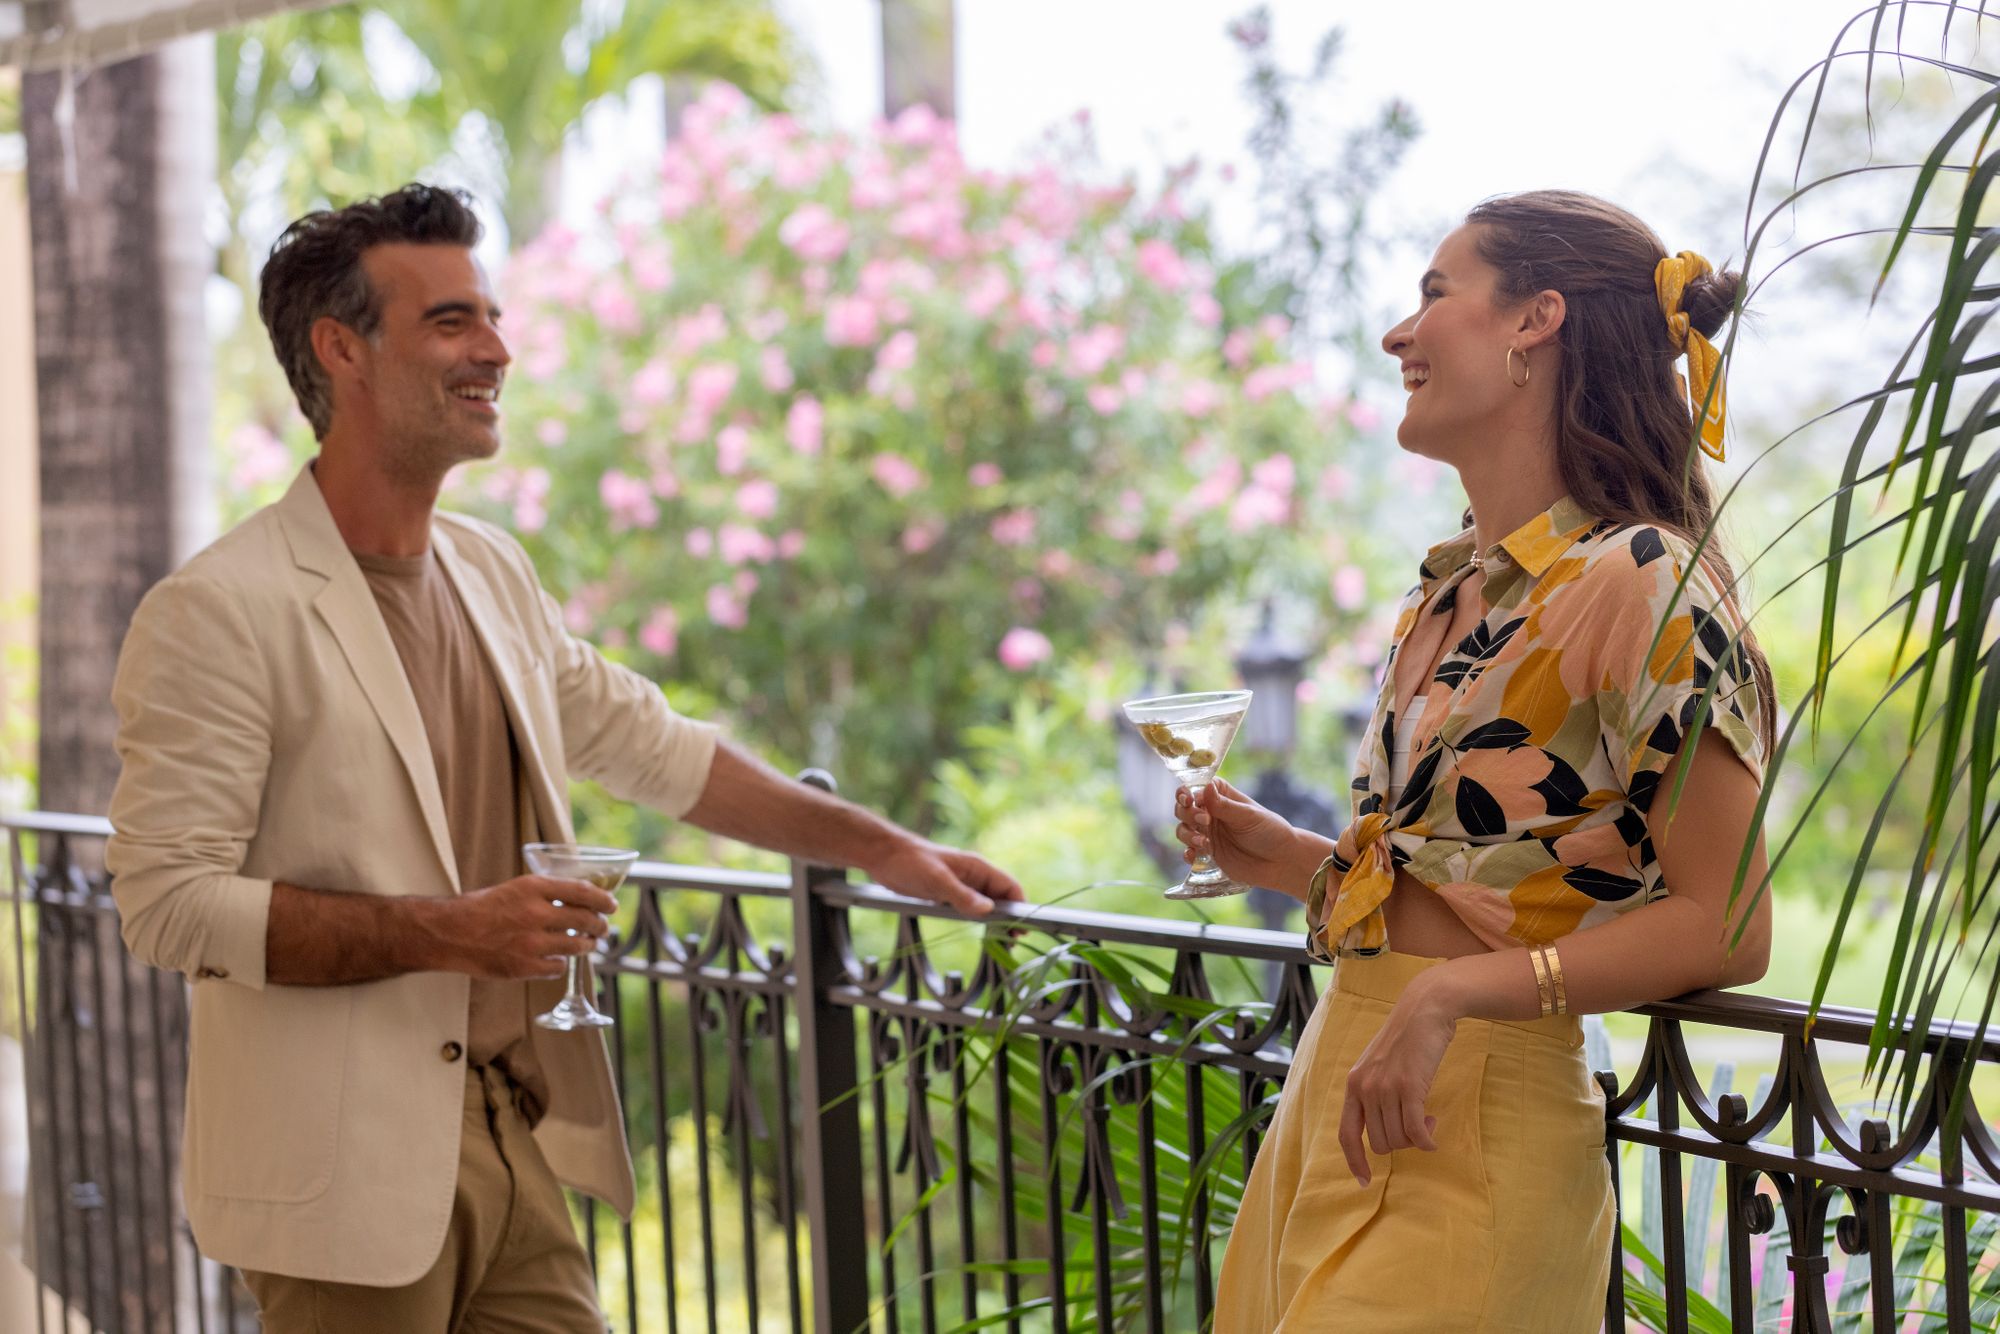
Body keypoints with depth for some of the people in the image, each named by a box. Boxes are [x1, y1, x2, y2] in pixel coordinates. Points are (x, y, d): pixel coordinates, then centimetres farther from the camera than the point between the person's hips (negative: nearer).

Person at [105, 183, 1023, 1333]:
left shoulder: (491, 573, 12)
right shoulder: (217, 613, -13)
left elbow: (650, 747, 23)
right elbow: (169, 900, -17)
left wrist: (875, 844, 20)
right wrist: (445, 932, -21)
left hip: (514, 1135, 7)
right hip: (348, 1167, -7)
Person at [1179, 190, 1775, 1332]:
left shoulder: (1641, 585, -13)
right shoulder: (1452, 591, 13)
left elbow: (1726, 929, -17)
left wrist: (1453, 992, -24)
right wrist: (1294, 860, 8)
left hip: (1475, 1124, -8)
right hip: (1337, 1095, 8)